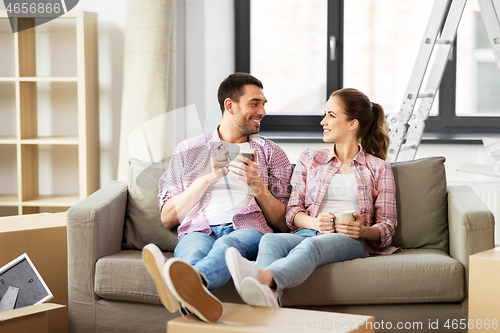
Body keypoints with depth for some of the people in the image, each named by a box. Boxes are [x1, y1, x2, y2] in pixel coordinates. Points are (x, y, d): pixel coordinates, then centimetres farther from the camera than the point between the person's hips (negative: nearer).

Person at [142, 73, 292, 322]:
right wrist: (206, 178, 1)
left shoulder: (271, 154, 23)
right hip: (199, 230, 1)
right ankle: (195, 296, -72)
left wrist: (256, 184, 0)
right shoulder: (188, 151, 22)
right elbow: (167, 218, 13)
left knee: (228, 244, -39)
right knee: (195, 250, -38)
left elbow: (284, 224, 16)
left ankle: (185, 283, -71)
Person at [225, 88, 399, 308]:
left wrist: (363, 230, -12)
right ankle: (269, 295, -67)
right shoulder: (310, 159, 26)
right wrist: (316, 222, -7)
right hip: (308, 232, 3)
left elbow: (387, 225, 12)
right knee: (269, 240, -35)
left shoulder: (379, 168, 18)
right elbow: (293, 211, 16)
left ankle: (263, 277, -71)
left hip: (351, 240, -3)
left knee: (312, 245, -40)